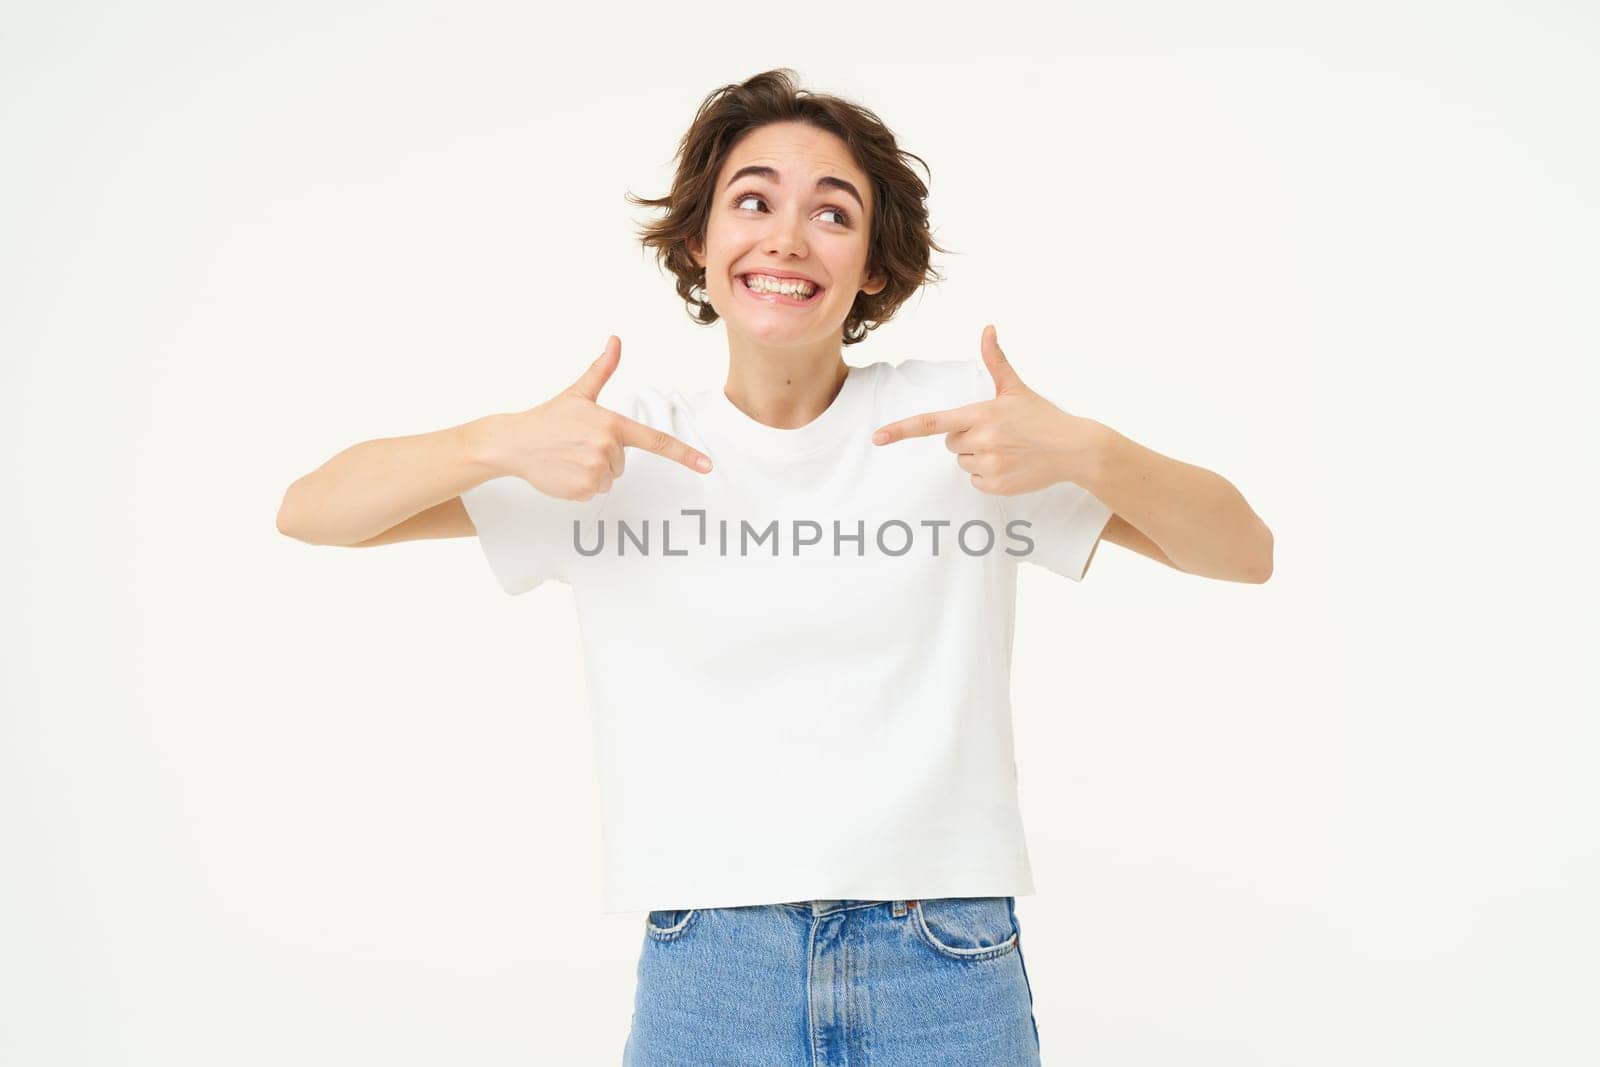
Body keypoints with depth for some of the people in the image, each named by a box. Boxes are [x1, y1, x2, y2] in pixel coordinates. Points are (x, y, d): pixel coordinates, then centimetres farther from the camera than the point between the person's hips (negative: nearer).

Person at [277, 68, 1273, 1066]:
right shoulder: (624, 448, 1)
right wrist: (497, 443, -18)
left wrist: (1085, 452, -20)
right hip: (704, 984, 1)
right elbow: (310, 512, 0)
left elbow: (1246, 553, -1)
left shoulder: (957, 417, -1)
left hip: (950, 981, 0)